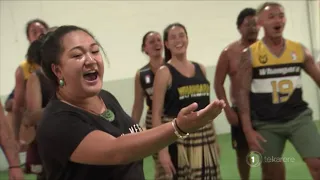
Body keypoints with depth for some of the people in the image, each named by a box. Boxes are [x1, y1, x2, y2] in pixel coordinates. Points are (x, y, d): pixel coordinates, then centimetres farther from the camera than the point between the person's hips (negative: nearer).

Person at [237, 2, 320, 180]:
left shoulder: (300, 50, 1)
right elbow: (243, 92, -6)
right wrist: (248, 130, -11)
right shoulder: (250, 54, -6)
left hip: (299, 117, 2)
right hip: (266, 124, -1)